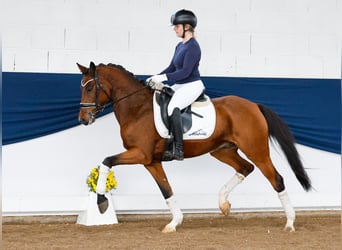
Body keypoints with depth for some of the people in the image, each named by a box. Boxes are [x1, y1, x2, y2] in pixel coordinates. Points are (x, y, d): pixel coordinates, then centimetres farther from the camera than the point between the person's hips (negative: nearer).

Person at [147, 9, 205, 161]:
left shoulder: (192, 47, -16)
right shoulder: (180, 46, 12)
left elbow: (185, 71, -23)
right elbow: (172, 68, 17)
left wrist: (164, 77, -23)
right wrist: (156, 77, 4)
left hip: (192, 86, -10)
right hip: (180, 86, 10)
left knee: (173, 107, -33)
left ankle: (178, 150, -32)